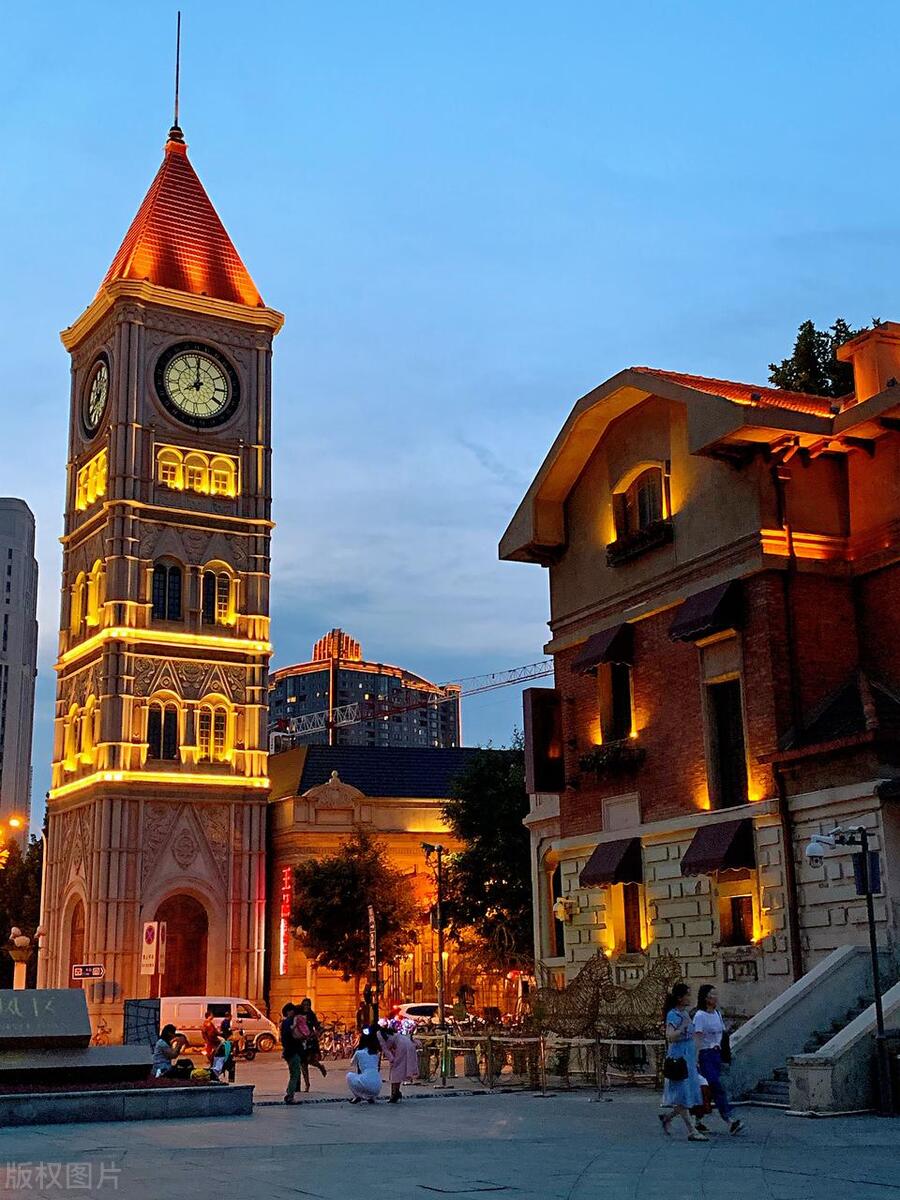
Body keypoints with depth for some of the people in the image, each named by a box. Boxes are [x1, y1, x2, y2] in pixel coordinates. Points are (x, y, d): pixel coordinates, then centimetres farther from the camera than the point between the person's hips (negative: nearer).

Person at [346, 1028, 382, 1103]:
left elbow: (351, 1064, 25)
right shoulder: (377, 1053, 16)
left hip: (366, 1085, -3)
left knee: (349, 1075, 24)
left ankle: (357, 1096, 15)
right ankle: (372, 1098, 19)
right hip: (377, 1088, 3)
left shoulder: (358, 1052, 5)